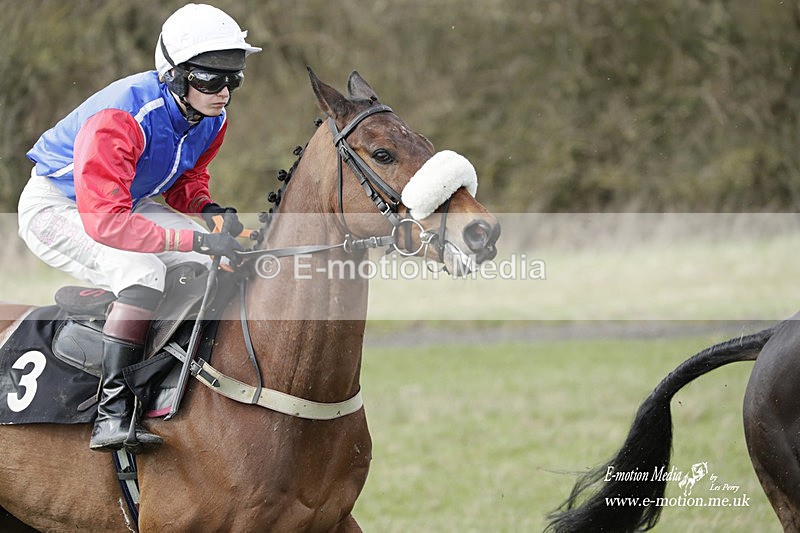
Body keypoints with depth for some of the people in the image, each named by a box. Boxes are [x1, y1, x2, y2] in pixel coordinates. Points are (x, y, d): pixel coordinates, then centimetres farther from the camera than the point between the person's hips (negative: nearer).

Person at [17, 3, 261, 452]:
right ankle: (113, 412, -34)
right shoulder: (119, 119, -36)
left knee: (220, 259, -9)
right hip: (55, 208, -9)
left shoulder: (212, 119, -10)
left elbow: (188, 179, 9)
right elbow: (105, 222, -41)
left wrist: (209, 210, -16)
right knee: (143, 270, -34)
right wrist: (197, 239, -45)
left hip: (130, 202, 9)